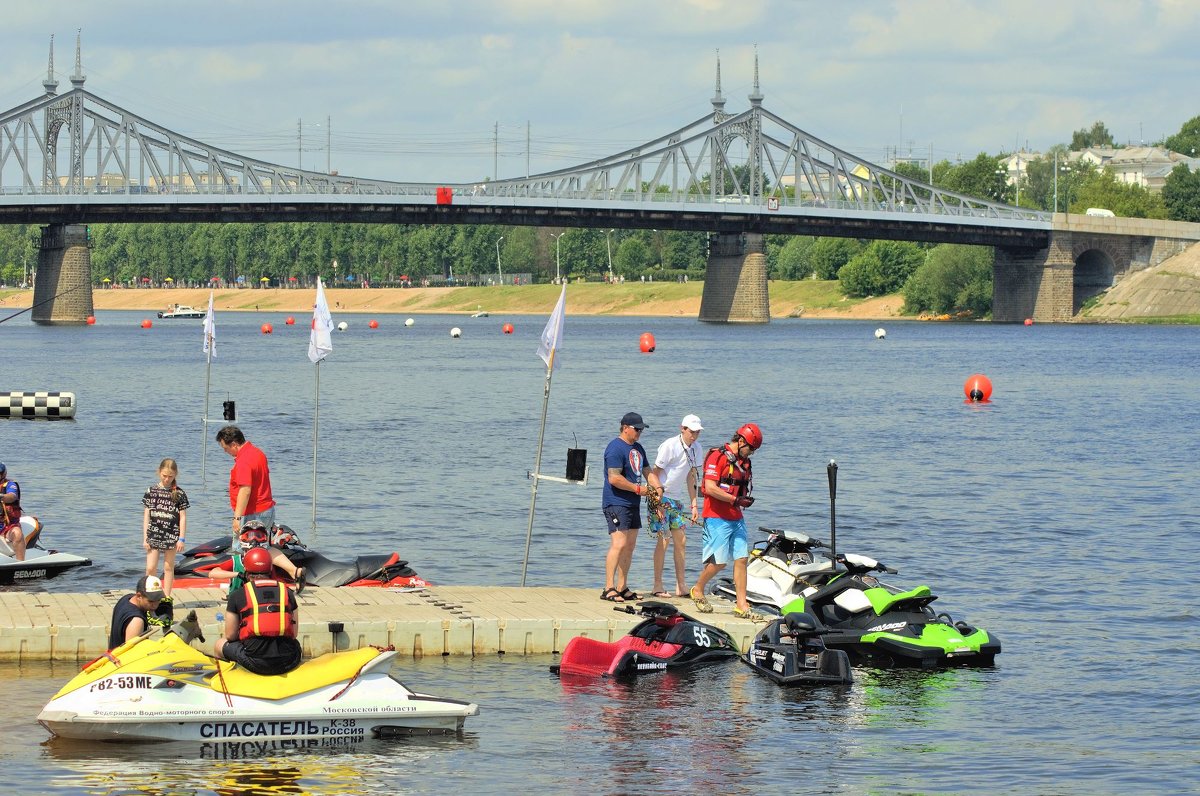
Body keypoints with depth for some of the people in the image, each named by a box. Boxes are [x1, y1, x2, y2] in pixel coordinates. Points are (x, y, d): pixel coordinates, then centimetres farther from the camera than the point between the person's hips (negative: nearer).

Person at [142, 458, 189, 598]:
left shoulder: (179, 494, 1)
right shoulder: (151, 491, 3)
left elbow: (183, 517, 1)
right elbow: (146, 516, 4)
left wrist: (181, 539, -4)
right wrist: (145, 538, 1)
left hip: (171, 535, 0)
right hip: (154, 534, 0)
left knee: (168, 567, 7)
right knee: (150, 568, -4)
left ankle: (166, 597, 14)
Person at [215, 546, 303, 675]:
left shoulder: (237, 595, 2)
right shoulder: (287, 592, 9)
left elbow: (230, 636, 9)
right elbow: (293, 634, 12)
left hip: (255, 664, -2)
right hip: (288, 663, 2)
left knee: (219, 645, 27)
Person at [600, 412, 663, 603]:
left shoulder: (637, 448, 17)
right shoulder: (616, 448, -13)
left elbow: (647, 471, 23)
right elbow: (614, 478, -21)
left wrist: (658, 487, 5)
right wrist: (638, 489, -16)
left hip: (633, 504, 10)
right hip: (616, 503, -10)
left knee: (629, 546, 10)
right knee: (619, 544, -16)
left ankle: (622, 588, 17)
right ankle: (608, 589, -16)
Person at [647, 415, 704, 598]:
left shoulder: (695, 448, 4)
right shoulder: (670, 445, -17)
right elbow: (656, 474, -15)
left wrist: (694, 504, 9)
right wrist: (658, 503, -20)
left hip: (678, 500, 7)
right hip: (661, 497, -7)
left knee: (681, 541, 4)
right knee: (663, 540, -9)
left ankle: (680, 587, 8)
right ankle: (658, 586, -3)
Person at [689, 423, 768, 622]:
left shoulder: (743, 462, 16)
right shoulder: (717, 457, -10)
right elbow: (710, 488, -18)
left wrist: (746, 499, 7)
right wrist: (735, 499, -20)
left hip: (736, 519, 8)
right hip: (717, 518, -8)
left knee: (741, 559, 1)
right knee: (719, 562, -7)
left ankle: (742, 607, 2)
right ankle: (698, 591, 18)